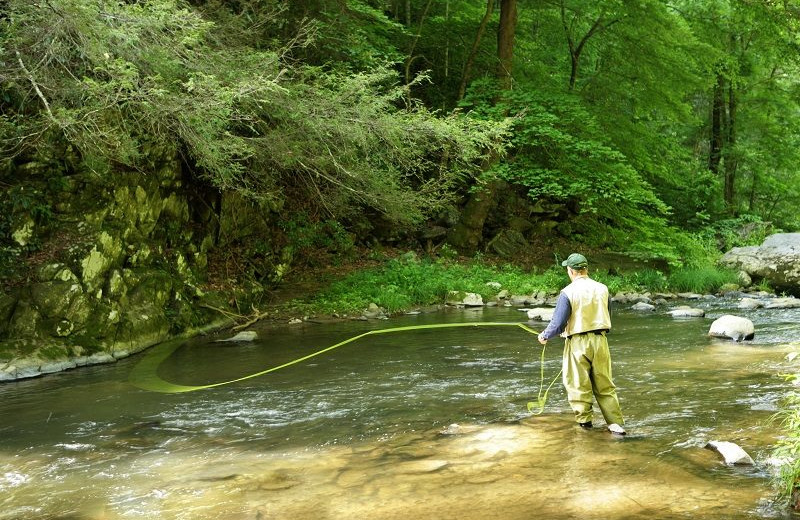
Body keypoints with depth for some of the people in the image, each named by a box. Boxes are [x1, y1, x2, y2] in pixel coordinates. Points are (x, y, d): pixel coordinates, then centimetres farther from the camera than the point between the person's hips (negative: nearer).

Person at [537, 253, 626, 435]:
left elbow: (558, 323, -11)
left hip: (578, 342, -4)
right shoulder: (602, 289, 3)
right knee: (605, 385, 11)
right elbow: (607, 319, 14)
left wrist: (544, 336, 6)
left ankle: (584, 421, 16)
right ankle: (615, 423, 8)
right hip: (600, 340, 4)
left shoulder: (568, 292, -12)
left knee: (578, 385, 8)